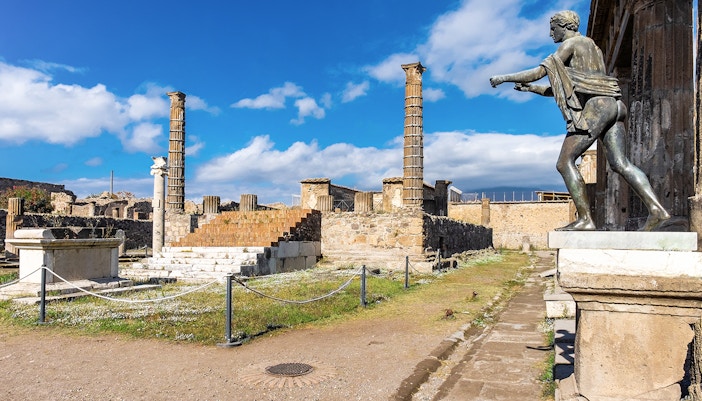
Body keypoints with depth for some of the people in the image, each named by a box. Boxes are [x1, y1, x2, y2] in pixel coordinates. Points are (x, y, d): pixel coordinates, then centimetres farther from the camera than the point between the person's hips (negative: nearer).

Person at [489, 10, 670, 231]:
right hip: (612, 105, 9)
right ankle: (656, 209, -9)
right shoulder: (592, 47, 30)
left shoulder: (570, 43, 2)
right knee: (620, 163, 2)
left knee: (565, 162, -8)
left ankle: (585, 219, -11)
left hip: (594, 107, -9)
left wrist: (505, 77, 5)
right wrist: (531, 88, 24)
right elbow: (561, 88, 30)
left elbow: (541, 71, -5)